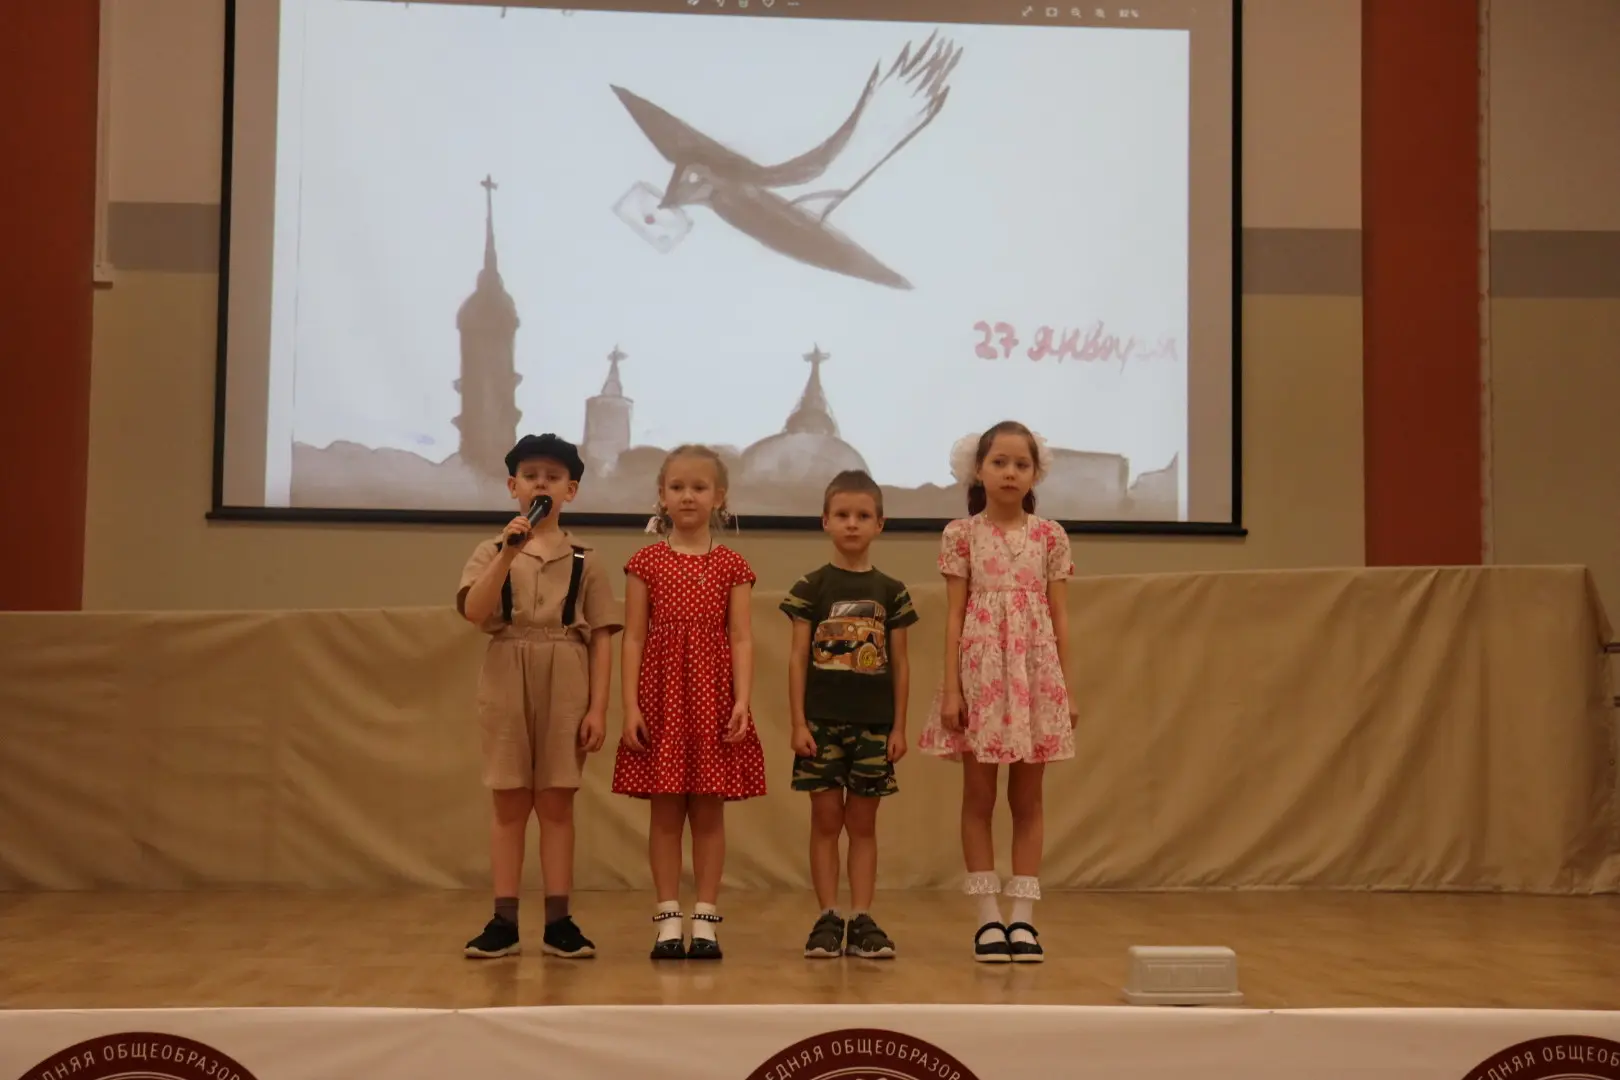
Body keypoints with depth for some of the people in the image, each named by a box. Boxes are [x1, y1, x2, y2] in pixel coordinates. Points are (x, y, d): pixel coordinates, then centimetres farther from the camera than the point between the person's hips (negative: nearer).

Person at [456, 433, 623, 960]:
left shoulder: (585, 560, 6)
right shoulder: (492, 551, 5)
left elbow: (601, 638, 3)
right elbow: (473, 611, -12)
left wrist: (598, 707, -4)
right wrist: (509, 552, -21)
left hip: (565, 683, 0)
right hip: (506, 680, 0)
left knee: (556, 801, 3)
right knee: (510, 801, 3)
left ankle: (558, 921, 8)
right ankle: (503, 921, 7)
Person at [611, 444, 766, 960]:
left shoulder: (732, 565, 6)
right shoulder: (646, 561, 5)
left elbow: (740, 638, 1)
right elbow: (633, 637, 2)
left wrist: (742, 701, -10)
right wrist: (630, 704, -6)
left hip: (713, 695, 0)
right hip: (661, 695, 0)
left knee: (709, 811, 4)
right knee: (665, 811, 2)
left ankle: (706, 919, 10)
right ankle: (668, 920, 9)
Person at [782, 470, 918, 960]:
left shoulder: (891, 592, 5)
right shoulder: (811, 587, 1)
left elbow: (900, 663, 7)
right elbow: (798, 657, 0)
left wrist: (899, 725, 2)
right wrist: (798, 722, -6)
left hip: (874, 723, 1)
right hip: (821, 721, -1)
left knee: (863, 822, 6)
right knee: (826, 818, 2)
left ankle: (862, 920, 10)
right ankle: (828, 919, 9)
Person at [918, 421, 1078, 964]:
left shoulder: (1050, 536, 5)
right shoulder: (961, 534, 1)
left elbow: (1059, 617, 7)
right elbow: (954, 615, 0)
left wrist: (1067, 687, 2)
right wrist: (951, 689, -6)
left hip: (1035, 674, 1)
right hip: (980, 673, -1)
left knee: (1027, 799, 6)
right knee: (979, 797, 3)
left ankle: (1023, 916, 11)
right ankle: (989, 917, 9)